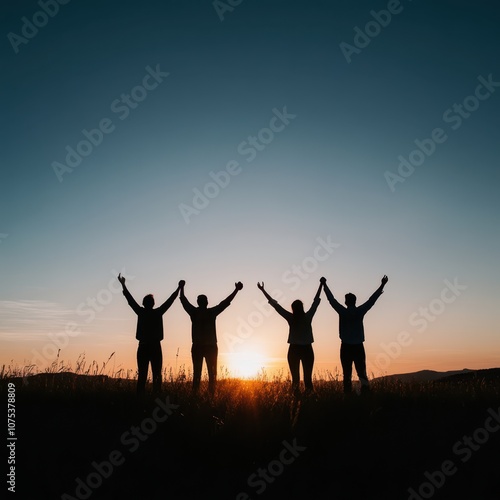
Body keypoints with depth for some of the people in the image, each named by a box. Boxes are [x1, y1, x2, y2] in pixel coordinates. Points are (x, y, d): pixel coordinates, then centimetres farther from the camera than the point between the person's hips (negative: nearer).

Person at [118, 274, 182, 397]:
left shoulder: (141, 312, 0)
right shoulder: (158, 313, -3)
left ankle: (140, 396, -3)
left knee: (142, 375, 2)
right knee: (156, 375, 2)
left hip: (143, 347, 2)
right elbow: (170, 300, 4)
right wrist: (179, 288, 14)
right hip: (155, 347, -2)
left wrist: (123, 284, 18)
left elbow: (130, 300, 8)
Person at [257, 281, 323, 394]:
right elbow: (316, 301, 5)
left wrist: (263, 290, -2)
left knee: (295, 378, 7)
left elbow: (275, 305, -6)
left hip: (294, 349, 0)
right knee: (308, 377, 3)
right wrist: (321, 285, 14)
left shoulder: (291, 318, -7)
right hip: (307, 349, 0)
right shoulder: (308, 317, -5)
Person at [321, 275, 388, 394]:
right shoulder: (360, 311, -3)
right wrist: (382, 285, 10)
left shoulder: (342, 312, -5)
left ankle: (348, 394, -3)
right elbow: (372, 299, 3)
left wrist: (324, 285, 14)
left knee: (347, 374, 1)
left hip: (346, 347, -1)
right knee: (362, 373, 3)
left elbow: (331, 299, 3)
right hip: (358, 347, 1)